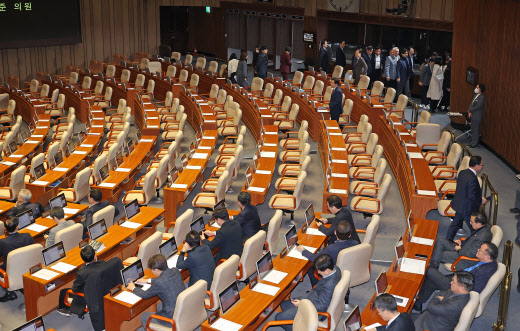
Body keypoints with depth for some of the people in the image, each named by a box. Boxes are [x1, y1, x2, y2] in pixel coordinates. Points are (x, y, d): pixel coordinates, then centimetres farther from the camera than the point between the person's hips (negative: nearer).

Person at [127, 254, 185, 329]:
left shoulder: (159, 283, -26)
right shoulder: (175, 271, -5)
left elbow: (145, 295, -7)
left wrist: (133, 288, 11)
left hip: (173, 318, -8)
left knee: (144, 317, 14)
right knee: (159, 306, 34)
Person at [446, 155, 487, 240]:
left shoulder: (462, 173, 0)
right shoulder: (472, 178, -28)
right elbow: (472, 196, -27)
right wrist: (481, 201, -9)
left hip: (459, 205, 9)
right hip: (467, 208, -9)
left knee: (456, 223, 22)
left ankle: (448, 240, 33)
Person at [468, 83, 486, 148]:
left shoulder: (482, 97, -14)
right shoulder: (475, 95, 13)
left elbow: (478, 107, -20)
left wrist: (470, 110, -12)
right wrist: (470, 112, -3)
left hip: (477, 116, -8)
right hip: (473, 116, 8)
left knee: (475, 130, -1)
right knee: (473, 129, 15)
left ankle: (475, 143, 8)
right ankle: (473, 142, 24)